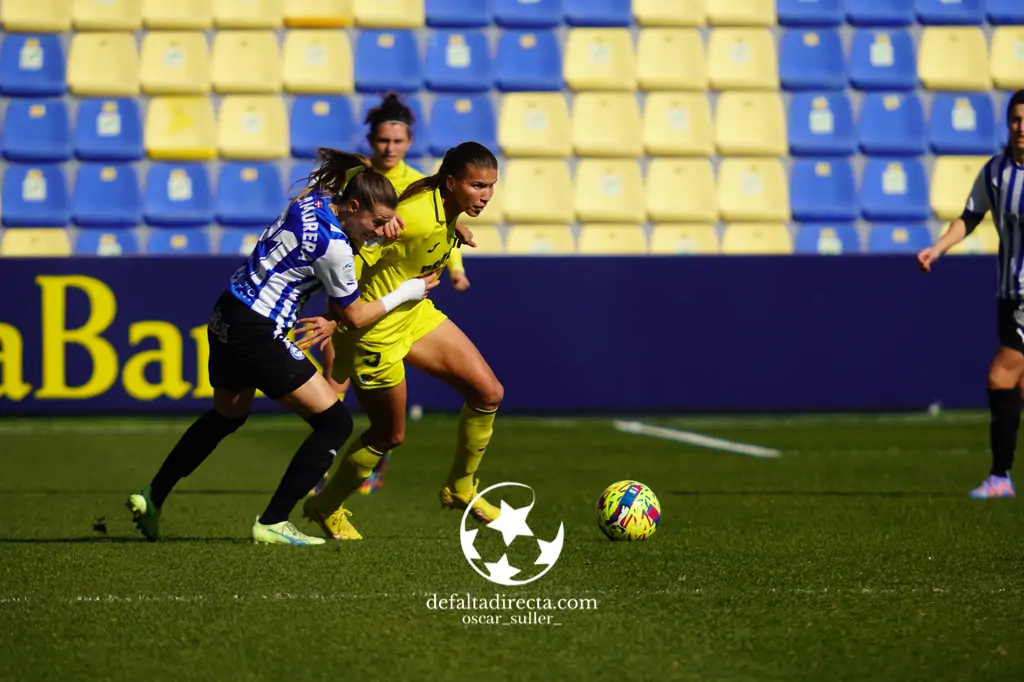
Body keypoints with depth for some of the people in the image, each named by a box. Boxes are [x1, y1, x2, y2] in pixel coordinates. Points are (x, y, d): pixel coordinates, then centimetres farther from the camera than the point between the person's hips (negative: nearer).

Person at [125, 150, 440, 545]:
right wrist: (406, 293, 3)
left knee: (227, 416, 32)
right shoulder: (333, 245, -21)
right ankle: (272, 523, -4)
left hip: (227, 317, 10)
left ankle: (151, 499, 37)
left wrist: (384, 219, 10)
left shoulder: (318, 196, 1)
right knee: (335, 423, -4)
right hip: (258, 334, -10)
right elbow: (354, 318, -8)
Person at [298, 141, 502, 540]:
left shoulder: (446, 207, -6)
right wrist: (333, 327, -30)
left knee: (488, 393, 1)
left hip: (415, 314, 9)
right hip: (375, 330, -9)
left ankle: (460, 488, 20)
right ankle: (326, 507, 29)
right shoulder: (418, 219, -32)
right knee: (390, 435, 6)